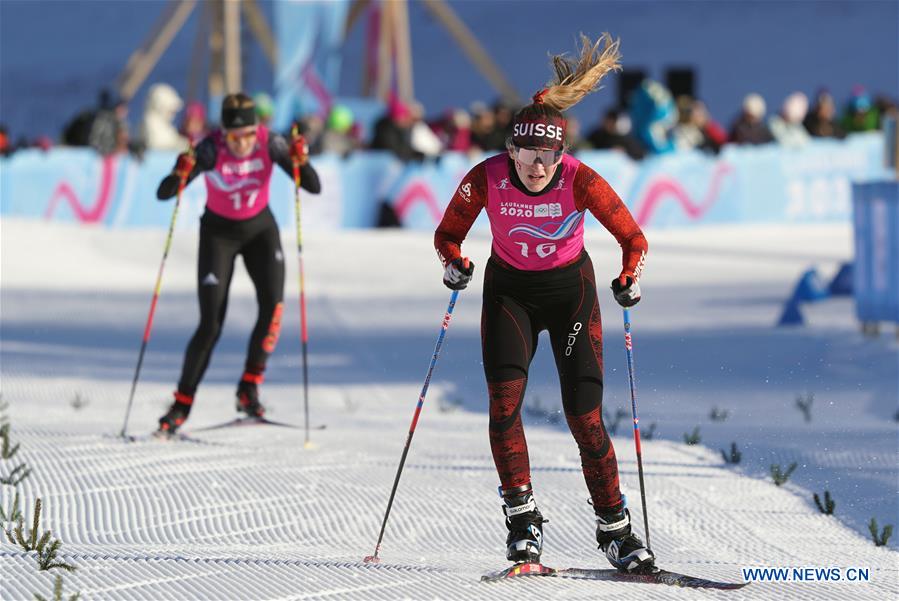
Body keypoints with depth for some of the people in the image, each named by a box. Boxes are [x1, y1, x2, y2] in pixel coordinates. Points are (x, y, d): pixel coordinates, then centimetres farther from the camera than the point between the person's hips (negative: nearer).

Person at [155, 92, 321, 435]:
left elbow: (314, 188, -19)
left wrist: (301, 162, -38)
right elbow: (163, 194, -31)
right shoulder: (211, 150, -27)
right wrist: (180, 175, -51)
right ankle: (182, 405, 1)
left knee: (273, 305, -18)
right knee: (211, 325, -10)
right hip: (219, 232, -2)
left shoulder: (269, 144, -20)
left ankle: (249, 389, -3)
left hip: (260, 229, 2)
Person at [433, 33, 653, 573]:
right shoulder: (486, 179, -21)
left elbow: (633, 238, -15)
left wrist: (629, 280, -33)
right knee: (504, 400, -18)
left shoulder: (581, 181, -24)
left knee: (585, 414, -8)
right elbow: (449, 234, -7)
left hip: (571, 289, -1)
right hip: (509, 290, 1)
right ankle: (522, 518, -10)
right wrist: (455, 264, -28)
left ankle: (615, 529, 3)